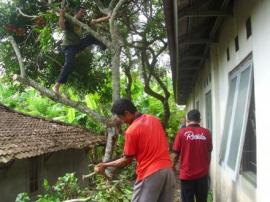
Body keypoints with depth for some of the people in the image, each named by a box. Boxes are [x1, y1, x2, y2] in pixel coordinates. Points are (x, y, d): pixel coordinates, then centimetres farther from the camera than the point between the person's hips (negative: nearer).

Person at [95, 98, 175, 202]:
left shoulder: (131, 131, -12)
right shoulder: (155, 120, 8)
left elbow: (127, 160, -4)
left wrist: (105, 165, 7)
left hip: (150, 174, -7)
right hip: (168, 169, 7)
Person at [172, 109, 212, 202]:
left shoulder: (182, 132, -9)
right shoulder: (206, 132, -3)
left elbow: (176, 153, -4)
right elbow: (208, 152, 7)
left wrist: (173, 166, 14)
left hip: (187, 174, -2)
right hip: (202, 173, 2)